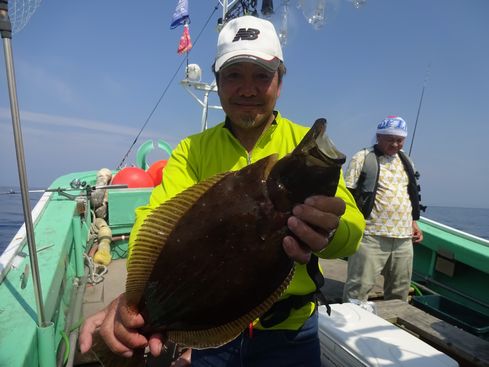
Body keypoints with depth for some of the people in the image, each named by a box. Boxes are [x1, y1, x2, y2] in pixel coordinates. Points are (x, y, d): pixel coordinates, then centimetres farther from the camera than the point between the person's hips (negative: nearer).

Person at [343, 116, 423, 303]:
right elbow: (348, 194, -7)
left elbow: (411, 194, 25)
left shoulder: (406, 161, 16)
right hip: (371, 236, -6)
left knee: (400, 291, 16)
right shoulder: (363, 158, -4)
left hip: (404, 238, 7)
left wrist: (413, 222, 17)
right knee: (359, 288, -5)